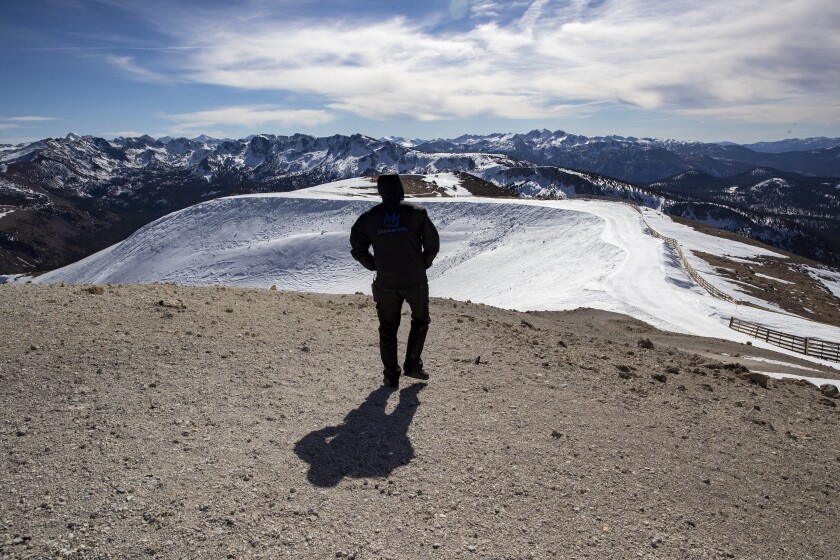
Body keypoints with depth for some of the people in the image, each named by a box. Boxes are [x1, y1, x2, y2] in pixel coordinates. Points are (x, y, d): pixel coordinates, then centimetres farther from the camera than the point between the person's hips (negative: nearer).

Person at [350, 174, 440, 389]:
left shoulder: (369, 218, 1)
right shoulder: (416, 212, -4)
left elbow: (358, 248, 1)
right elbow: (432, 243, -6)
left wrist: (375, 266, 12)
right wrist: (424, 264, 8)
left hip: (386, 283, 2)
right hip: (415, 281, -1)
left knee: (388, 329, 15)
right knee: (420, 321, 22)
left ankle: (391, 375, 19)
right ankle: (412, 365, 20)